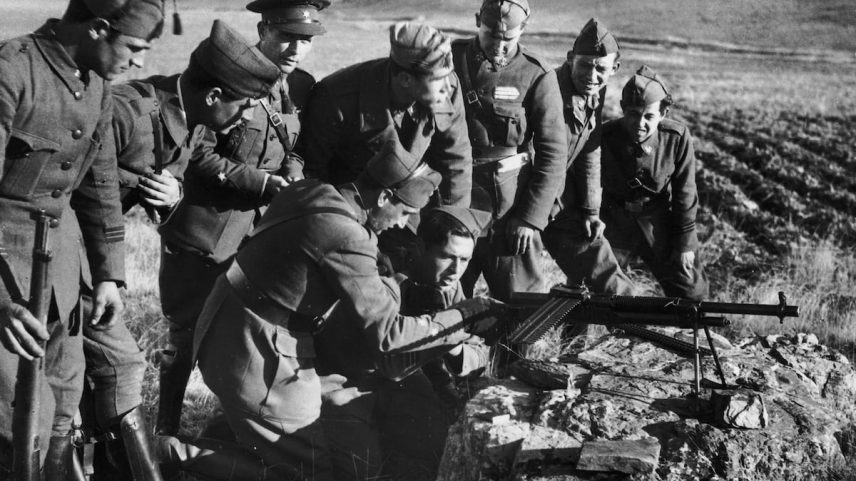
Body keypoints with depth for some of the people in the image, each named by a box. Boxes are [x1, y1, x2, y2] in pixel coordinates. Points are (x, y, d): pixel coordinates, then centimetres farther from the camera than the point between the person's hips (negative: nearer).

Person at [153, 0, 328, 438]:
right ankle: (165, 434, 23)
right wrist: (261, 181, -18)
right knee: (186, 336, 6)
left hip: (260, 233, 5)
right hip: (204, 230, -5)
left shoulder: (302, 87, 5)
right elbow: (198, 155, -14)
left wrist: (292, 177, -6)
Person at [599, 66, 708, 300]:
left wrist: (685, 243, -3)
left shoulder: (677, 138, -18)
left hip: (657, 219, 1)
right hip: (613, 219, -1)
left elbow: (684, 193, -7)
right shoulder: (604, 137, -20)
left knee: (690, 290, 4)